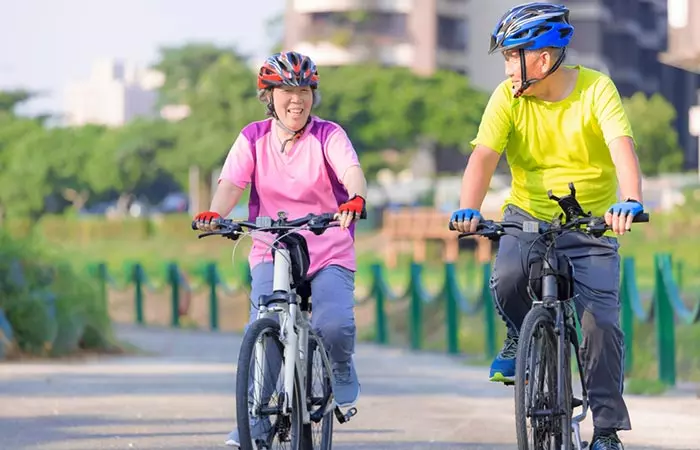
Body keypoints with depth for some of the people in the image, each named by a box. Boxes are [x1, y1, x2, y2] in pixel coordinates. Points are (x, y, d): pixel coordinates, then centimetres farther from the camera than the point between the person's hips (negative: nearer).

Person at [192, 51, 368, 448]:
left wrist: (356, 198, -46)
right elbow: (232, 183, -9)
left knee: (334, 325, -23)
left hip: (330, 254, -2)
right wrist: (215, 214, -31)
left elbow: (351, 170, -22)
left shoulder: (329, 135, -4)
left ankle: (342, 375, 12)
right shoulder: (254, 138, 3)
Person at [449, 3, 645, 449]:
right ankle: (522, 339, 3)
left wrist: (630, 201, -45)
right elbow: (484, 156, -18)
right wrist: (469, 209, -37)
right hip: (529, 215, 1)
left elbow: (622, 147, -26)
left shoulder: (596, 89, -12)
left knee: (601, 322, -12)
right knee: (507, 279, -29)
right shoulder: (508, 97, -7)